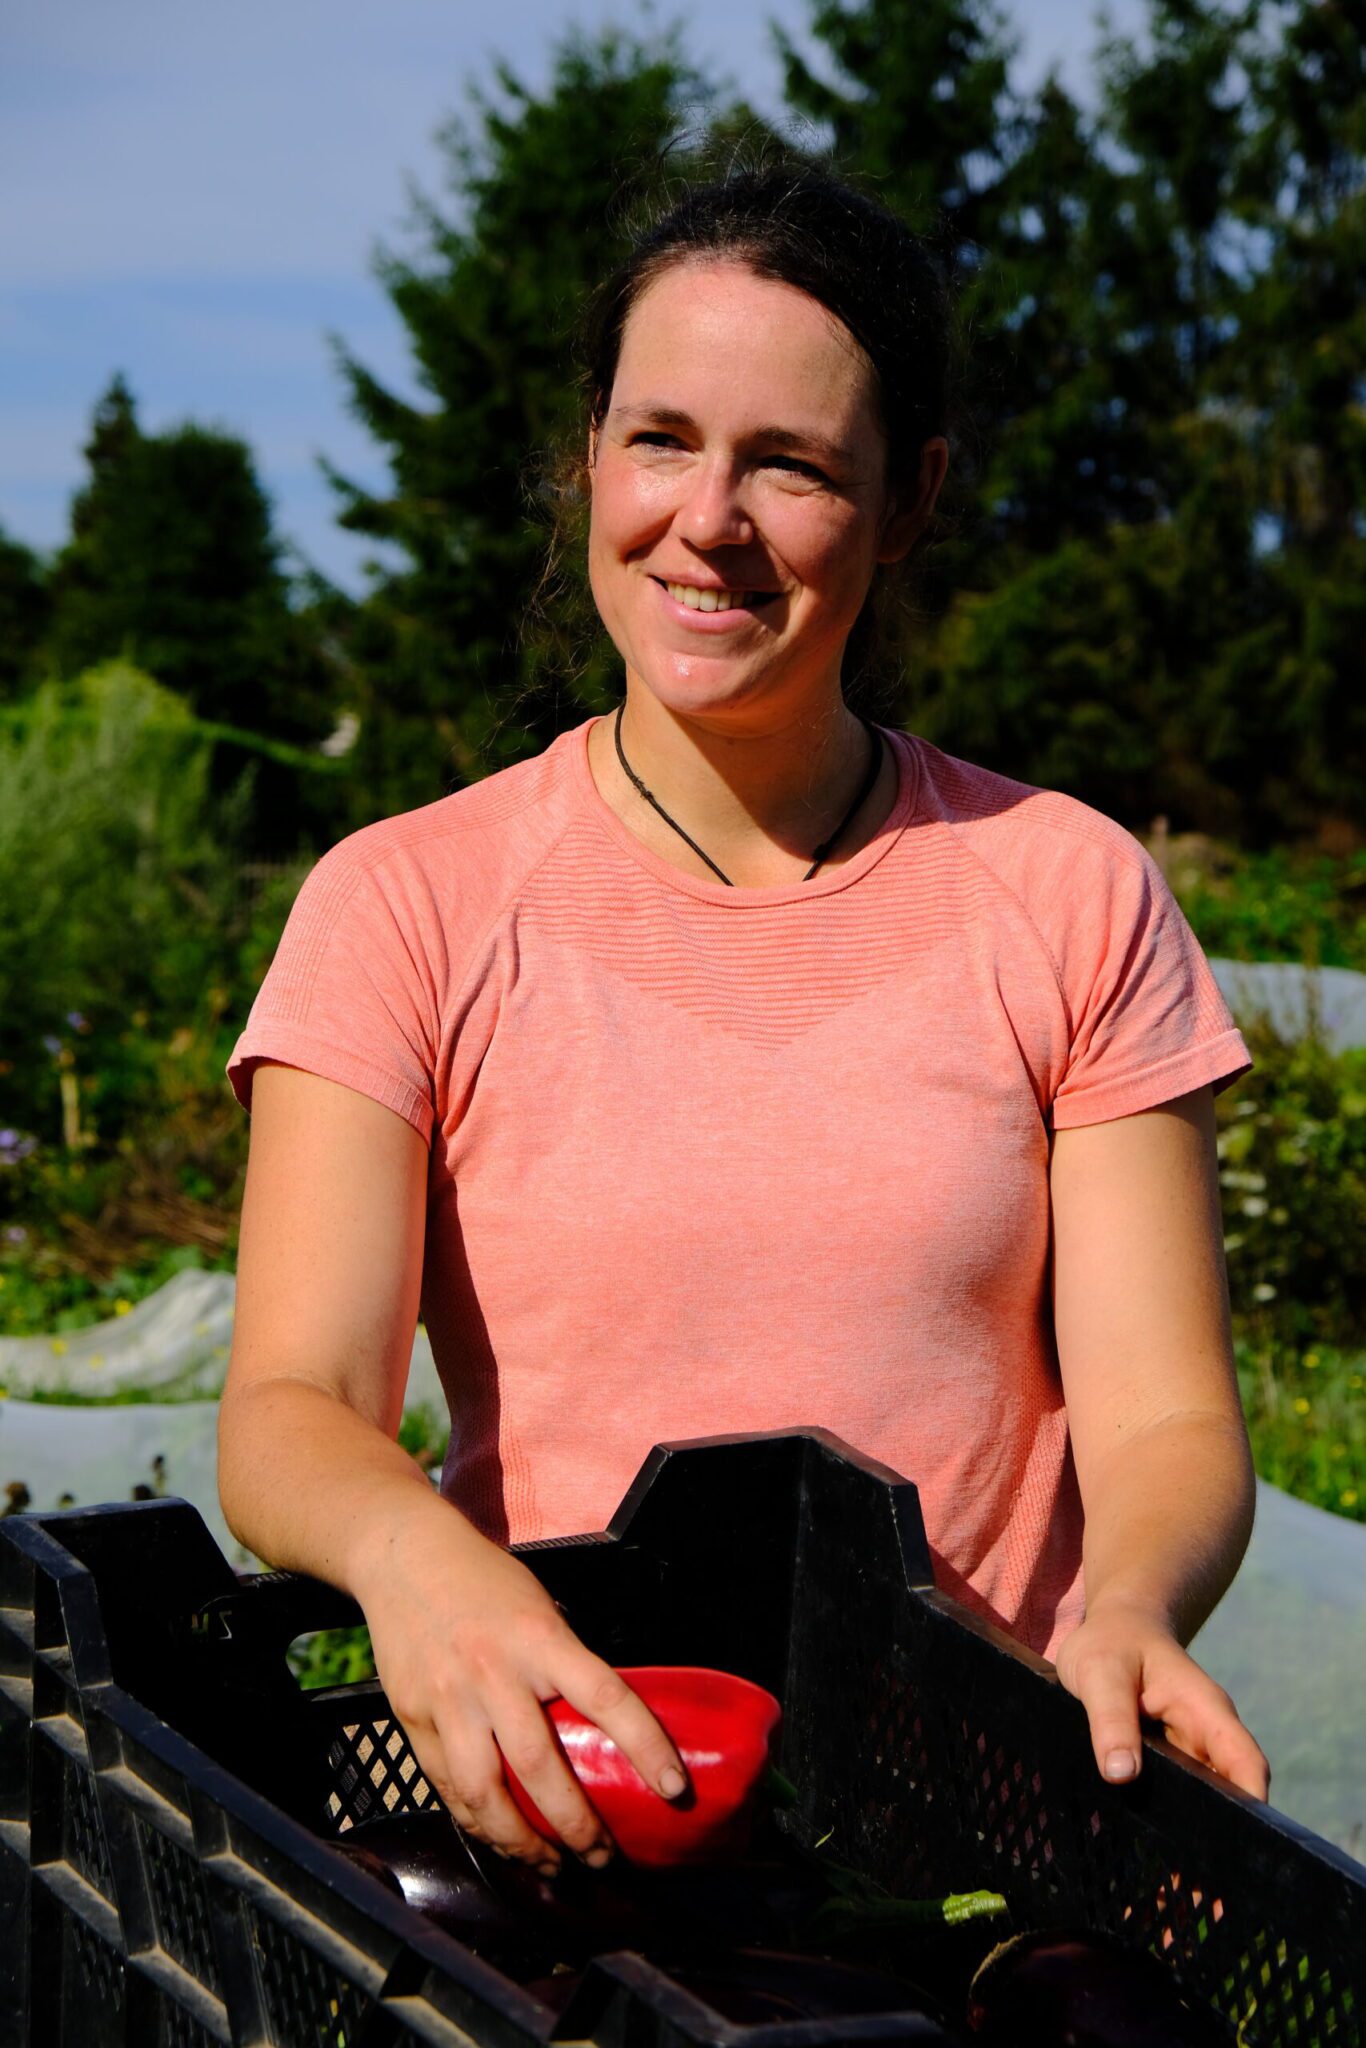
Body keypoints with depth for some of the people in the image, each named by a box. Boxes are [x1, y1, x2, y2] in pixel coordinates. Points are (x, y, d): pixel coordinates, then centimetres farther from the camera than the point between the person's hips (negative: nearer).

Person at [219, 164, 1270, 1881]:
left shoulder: (1069, 901, 7)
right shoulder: (408, 907, 3)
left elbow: (1164, 1420, 2)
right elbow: (288, 1412, -6)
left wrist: (1128, 1609, -21)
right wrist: (407, 1549, -30)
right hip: (557, 1820, 0)